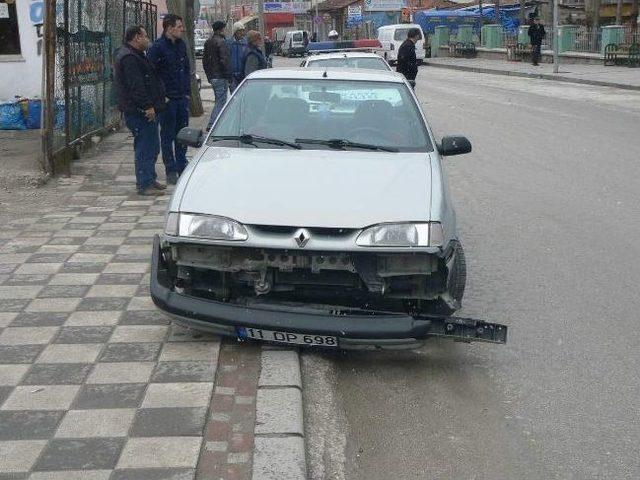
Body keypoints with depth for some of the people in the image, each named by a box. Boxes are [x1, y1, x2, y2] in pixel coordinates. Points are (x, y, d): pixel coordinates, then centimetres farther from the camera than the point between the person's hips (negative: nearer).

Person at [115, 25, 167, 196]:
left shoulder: (135, 56, 21)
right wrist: (148, 106, -24)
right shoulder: (129, 58, -16)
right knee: (145, 148, -9)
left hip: (146, 111, 11)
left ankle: (149, 179, 26)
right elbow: (136, 86, -23)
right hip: (139, 112, -11)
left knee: (152, 146, 17)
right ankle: (144, 185, -6)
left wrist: (157, 102, 23)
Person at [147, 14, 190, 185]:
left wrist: (187, 92, 12)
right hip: (167, 99, -6)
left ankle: (182, 167, 24)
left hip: (182, 98, 6)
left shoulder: (181, 45, 9)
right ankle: (171, 171, 9)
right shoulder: (157, 47, -12)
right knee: (167, 136, 2)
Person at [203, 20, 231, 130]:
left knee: (219, 101, 18)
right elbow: (224, 60, -19)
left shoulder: (208, 43, 14)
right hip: (221, 77, -9)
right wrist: (228, 75, -12)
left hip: (212, 77, 9)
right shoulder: (221, 42, -14)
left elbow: (205, 60, 18)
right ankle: (212, 125, -10)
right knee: (220, 101, -5)